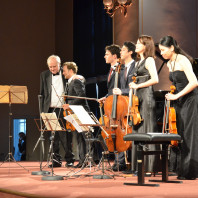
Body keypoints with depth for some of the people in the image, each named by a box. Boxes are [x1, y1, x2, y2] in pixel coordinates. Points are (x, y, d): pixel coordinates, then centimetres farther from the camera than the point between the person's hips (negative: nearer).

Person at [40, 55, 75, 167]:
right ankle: (56, 160, 9)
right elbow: (42, 94, 12)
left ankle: (69, 159, 7)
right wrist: (43, 110, 5)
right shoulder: (44, 75, 10)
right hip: (51, 110, 2)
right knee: (54, 136, 3)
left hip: (64, 110, -2)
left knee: (66, 136, 0)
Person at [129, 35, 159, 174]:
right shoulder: (139, 62, 20)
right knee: (138, 131, 6)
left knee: (147, 131, -8)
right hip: (138, 98, 9)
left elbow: (155, 79, -16)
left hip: (146, 96, -9)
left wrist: (138, 85, -12)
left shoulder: (149, 60, -5)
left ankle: (150, 167, -6)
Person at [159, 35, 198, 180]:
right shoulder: (169, 64, 12)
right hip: (179, 102, 8)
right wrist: (172, 94, 8)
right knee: (181, 135, 5)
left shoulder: (182, 60, -13)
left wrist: (176, 96, -17)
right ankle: (183, 170, 9)